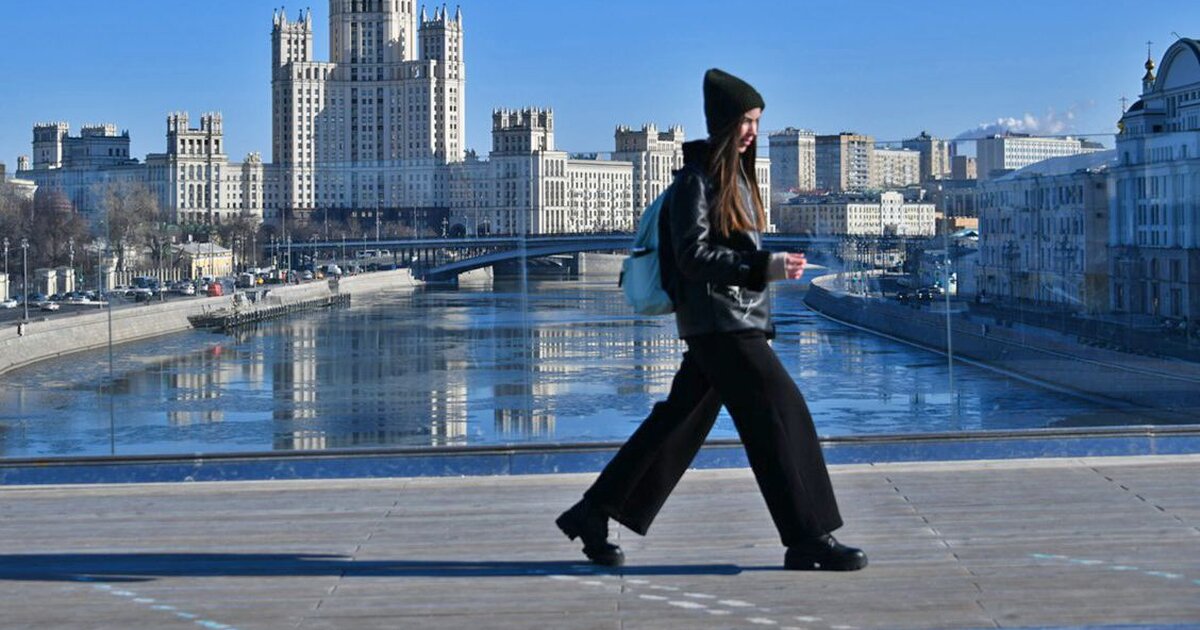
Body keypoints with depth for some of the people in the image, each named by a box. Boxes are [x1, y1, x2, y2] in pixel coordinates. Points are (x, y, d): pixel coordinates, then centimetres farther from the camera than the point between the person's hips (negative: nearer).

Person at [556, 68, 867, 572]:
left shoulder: (737, 175, 16)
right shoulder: (696, 179, -12)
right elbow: (693, 255, -18)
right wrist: (765, 267, -24)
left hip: (741, 320, 10)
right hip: (717, 322, -10)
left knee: (679, 421, 11)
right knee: (781, 412, -11)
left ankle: (592, 515, 18)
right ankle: (809, 540, -7)